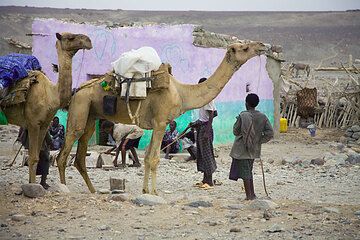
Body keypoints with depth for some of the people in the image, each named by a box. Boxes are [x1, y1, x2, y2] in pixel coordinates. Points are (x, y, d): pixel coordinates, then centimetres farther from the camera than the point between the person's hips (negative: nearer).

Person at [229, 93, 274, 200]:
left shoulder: (243, 116, -14)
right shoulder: (262, 117, -1)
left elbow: (235, 131, -5)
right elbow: (270, 133, -3)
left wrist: (237, 121, 12)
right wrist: (259, 141, 6)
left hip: (242, 149, -5)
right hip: (254, 149, 5)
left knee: (245, 172, 1)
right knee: (248, 171, 19)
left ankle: (249, 195, 0)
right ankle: (252, 194, 21)